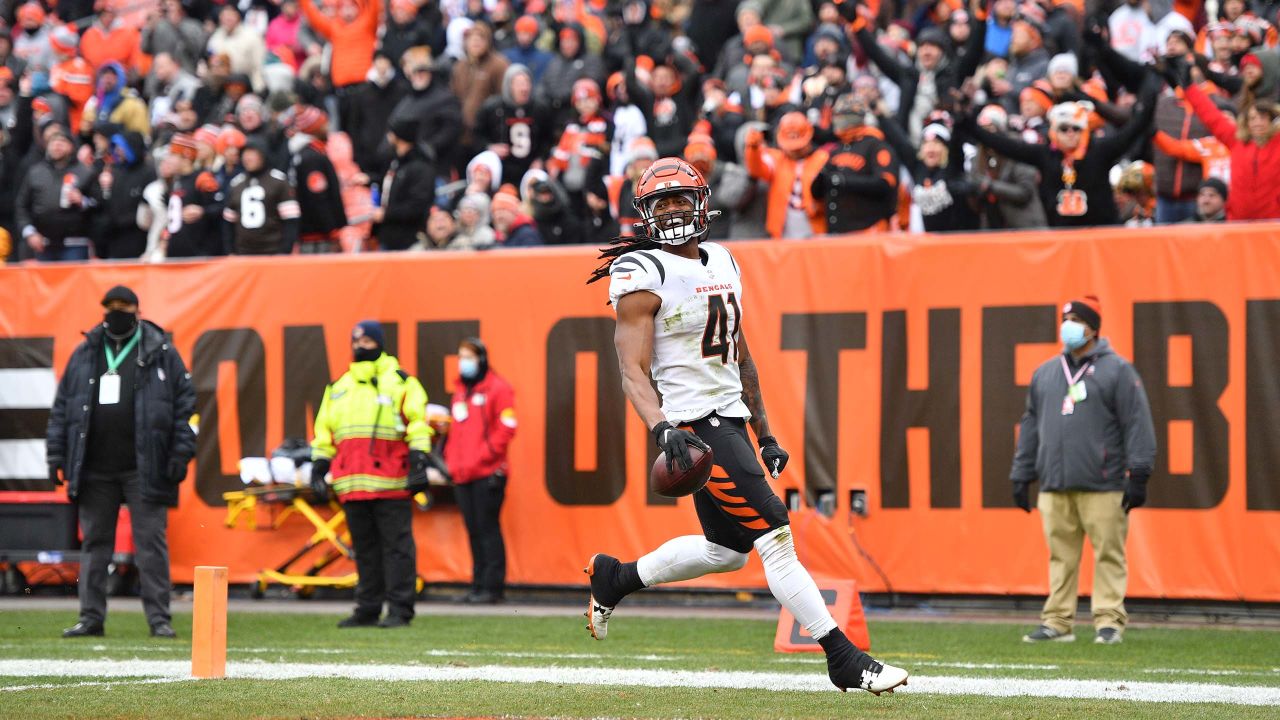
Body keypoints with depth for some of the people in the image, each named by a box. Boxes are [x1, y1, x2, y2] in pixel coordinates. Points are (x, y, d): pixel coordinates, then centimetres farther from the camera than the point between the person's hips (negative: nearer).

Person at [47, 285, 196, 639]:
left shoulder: (161, 353, 4)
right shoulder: (84, 354, 13)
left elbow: (185, 404, 2)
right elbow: (62, 407, 15)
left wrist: (181, 454, -6)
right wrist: (57, 454, 7)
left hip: (144, 469, -3)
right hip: (95, 469, 3)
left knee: (151, 542, -4)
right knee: (95, 542, 6)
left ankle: (159, 619, -2)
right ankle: (91, 617, 11)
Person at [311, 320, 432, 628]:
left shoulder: (400, 382, 4)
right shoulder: (338, 387, 20)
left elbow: (418, 422, 0)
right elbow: (324, 430, 23)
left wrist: (419, 462, -10)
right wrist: (319, 468, 15)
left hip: (390, 482, -5)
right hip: (352, 484, 5)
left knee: (396, 545, -6)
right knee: (364, 548, 8)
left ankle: (399, 610, -4)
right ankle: (368, 609, 13)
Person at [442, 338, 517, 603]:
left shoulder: (497, 389, -4)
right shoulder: (460, 390, 20)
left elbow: (506, 427, -11)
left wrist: (485, 454, -14)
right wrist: (452, 459, 13)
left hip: (488, 474, -7)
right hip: (462, 475, 7)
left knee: (487, 529, -8)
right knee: (474, 531, 8)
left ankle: (492, 586, -7)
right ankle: (478, 584, 12)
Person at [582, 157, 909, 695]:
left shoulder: (722, 263, 13)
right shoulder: (644, 275, -11)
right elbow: (633, 372, -17)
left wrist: (764, 434, 20)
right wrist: (662, 430, -33)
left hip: (730, 418, 9)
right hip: (695, 425, -9)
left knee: (727, 549, 17)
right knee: (775, 538, -11)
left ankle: (614, 577, 34)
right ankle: (843, 660, -8)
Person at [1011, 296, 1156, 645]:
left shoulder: (1117, 370, 2)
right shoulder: (1045, 373, 19)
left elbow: (1137, 422, -3)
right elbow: (1031, 426, 21)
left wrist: (1138, 475, -10)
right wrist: (1021, 476, 16)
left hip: (1103, 486, -5)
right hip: (1055, 486, 5)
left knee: (1108, 552, -6)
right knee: (1061, 556, 4)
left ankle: (1109, 620, -3)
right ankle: (1057, 622, 7)